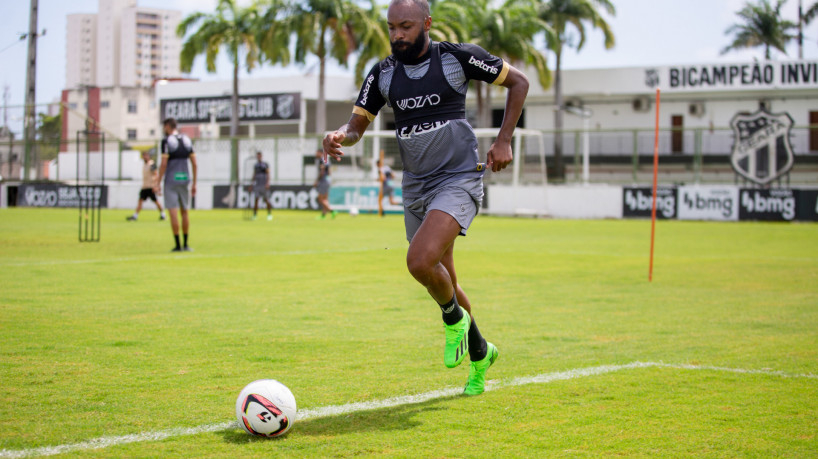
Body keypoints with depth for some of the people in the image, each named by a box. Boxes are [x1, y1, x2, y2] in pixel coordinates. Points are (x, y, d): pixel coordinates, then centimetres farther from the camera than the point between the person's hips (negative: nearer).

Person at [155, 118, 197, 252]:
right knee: (184, 212, 12)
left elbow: (164, 163, -12)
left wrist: (158, 182, -7)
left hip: (171, 179, -5)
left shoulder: (166, 141, -6)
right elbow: (194, 163, 8)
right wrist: (194, 184, 12)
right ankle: (186, 245, 12)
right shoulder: (187, 140, 10)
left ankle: (178, 245, -6)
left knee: (173, 212, -4)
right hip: (185, 179, 5)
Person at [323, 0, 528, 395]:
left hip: (459, 180, -6)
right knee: (442, 281, 13)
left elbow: (518, 82, 3)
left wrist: (504, 141, -4)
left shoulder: (457, 57, -7)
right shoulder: (382, 74, 5)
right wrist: (339, 137, -19)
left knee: (420, 261, -28)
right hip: (416, 187, 6)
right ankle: (479, 352, 37)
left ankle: (453, 319, 4)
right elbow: (357, 124, 6)